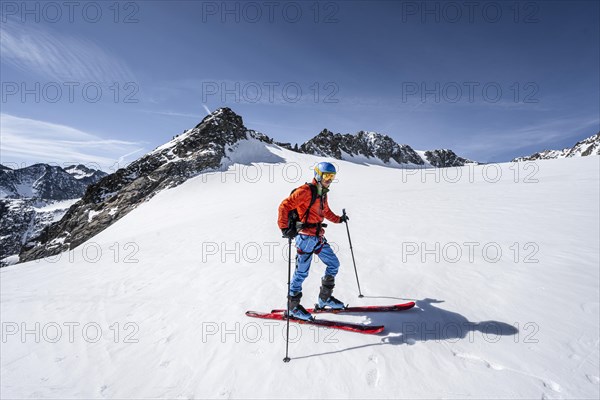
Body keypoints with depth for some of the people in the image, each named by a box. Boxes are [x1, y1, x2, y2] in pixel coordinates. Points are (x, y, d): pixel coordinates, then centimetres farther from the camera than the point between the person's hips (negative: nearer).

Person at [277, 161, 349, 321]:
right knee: (302, 272, 0)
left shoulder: (323, 193, 13)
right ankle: (293, 306, 18)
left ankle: (325, 298, 28)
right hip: (306, 238, -9)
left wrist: (338, 219, 35)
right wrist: (285, 228, -28)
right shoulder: (305, 191, -14)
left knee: (334, 264, 12)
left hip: (319, 237, 9)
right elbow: (284, 206, -20)